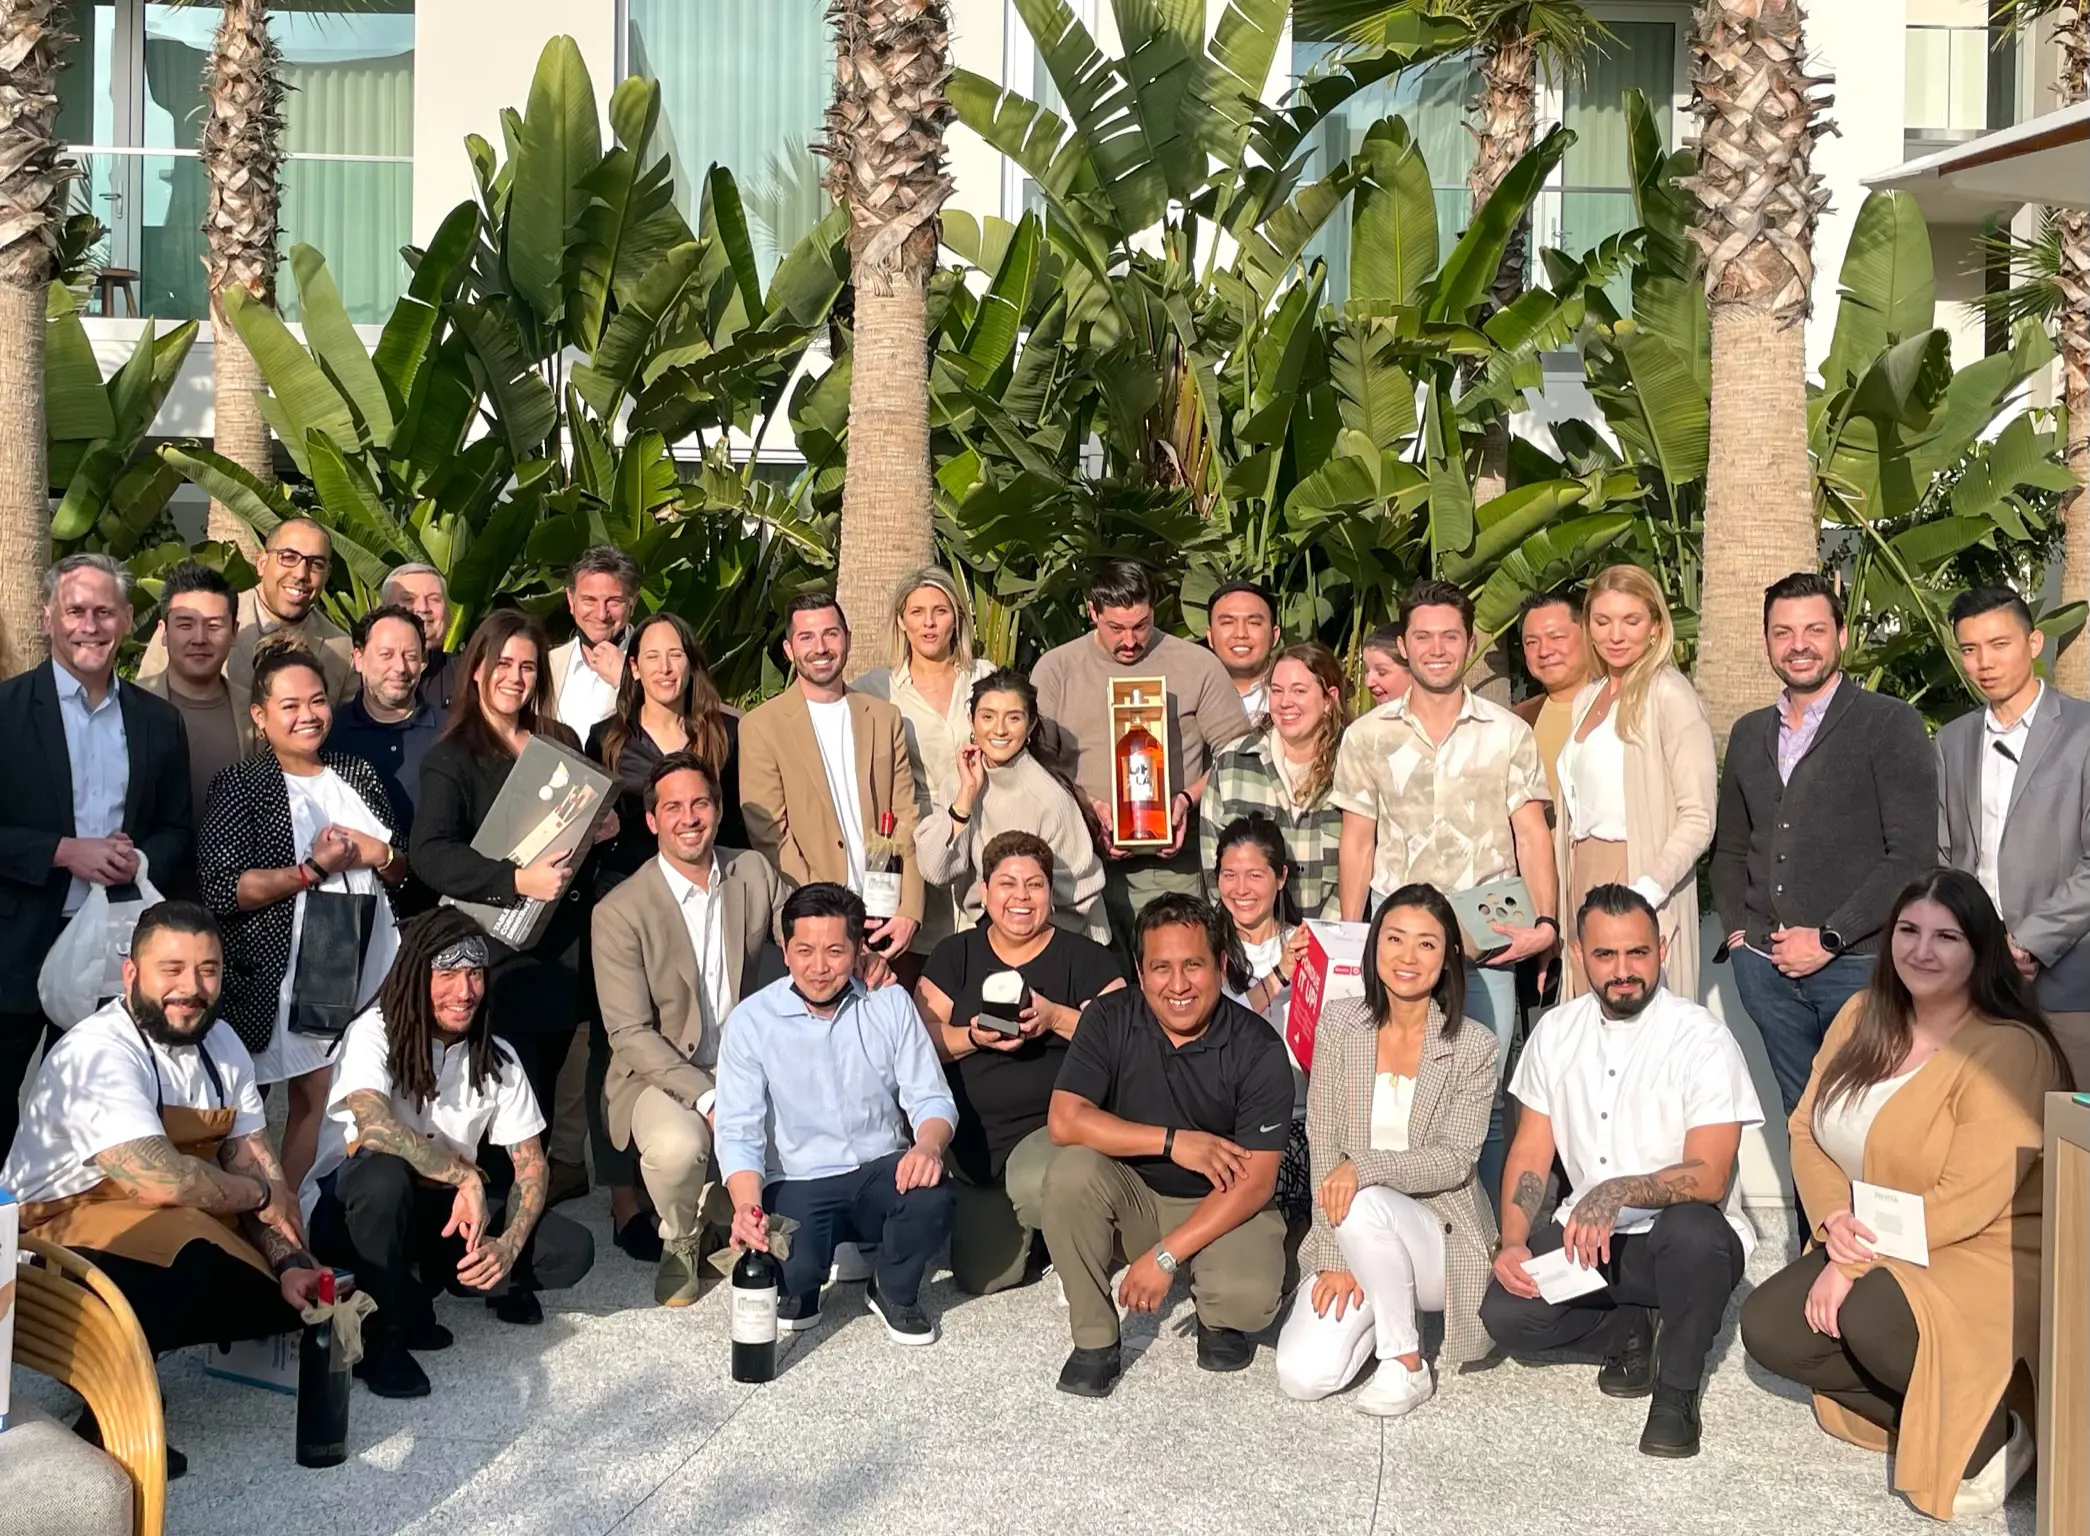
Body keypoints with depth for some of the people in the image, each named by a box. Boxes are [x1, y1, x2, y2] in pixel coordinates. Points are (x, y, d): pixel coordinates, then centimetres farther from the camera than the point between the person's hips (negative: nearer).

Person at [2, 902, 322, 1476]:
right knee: (191, 1250, -36)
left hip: (178, 1232, 9)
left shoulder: (221, 1045, 4)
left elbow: (260, 1166, 2)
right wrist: (260, 1196, -17)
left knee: (287, 1298, -5)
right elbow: (160, 1181, -33)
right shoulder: (97, 1054, -22)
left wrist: (290, 1261, -12)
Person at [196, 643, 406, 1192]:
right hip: (289, 976, -5)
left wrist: (378, 854, -5)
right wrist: (313, 870, -19)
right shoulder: (242, 785, -4)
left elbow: (402, 869, 18)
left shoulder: (356, 774, 13)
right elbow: (220, 889, -14)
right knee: (316, 1100, -1)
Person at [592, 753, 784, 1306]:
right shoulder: (620, 912, -11)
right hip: (658, 1074, -4)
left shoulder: (755, 873, 3)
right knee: (679, 1145, -36)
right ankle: (679, 1246, 0)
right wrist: (706, 1098, -24)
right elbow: (629, 1032, -13)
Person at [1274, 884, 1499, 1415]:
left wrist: (1365, 1168, -28)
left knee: (1364, 1206, -37)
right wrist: (1335, 1257, -10)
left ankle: (1406, 1363, -15)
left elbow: (1454, 1160, -12)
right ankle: (1385, 1312, 15)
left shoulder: (1473, 1047, -7)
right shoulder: (1340, 1026, -1)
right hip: (1352, 1235, 3)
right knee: (1303, 1376, -17)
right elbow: (1323, 1147, -3)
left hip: (1440, 1235, -3)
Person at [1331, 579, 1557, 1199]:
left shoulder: (1510, 734, 6)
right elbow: (1357, 845, 10)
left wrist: (1545, 923, -12)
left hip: (1488, 933, 0)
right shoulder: (1367, 737, 7)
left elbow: (1533, 837, 3)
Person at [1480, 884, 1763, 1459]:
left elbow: (1708, 1177, -21)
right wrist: (1512, 1241, -10)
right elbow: (1530, 1153, 6)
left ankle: (1677, 1392, -12)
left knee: (1689, 1230, -39)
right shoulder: (1555, 1033, 3)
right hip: (1584, 1237, 4)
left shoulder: (1703, 1040, -12)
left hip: (1686, 1237, -4)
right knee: (1504, 1314, -21)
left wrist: (1620, 1192, -38)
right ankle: (1629, 1330, 11)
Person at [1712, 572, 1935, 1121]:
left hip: (1858, 964, -4)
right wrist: (1736, 928, 7)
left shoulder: (1891, 724, -2)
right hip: (1764, 966, 5)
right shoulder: (1749, 734, 15)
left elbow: (1911, 855, -9)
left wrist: (1828, 939, -12)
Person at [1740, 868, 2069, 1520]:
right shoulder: (1861, 1017, 4)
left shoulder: (2009, 1050, -18)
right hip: (1871, 1249, 7)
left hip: (1988, 1258, -7)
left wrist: (1855, 1261, -21)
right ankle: (1925, 1410, 2)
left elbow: (1970, 1199, -23)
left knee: (1870, 1316, -34)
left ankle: (1986, 1433, -7)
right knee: (1768, 1327, -12)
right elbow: (1806, 1129, 4)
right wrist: (1834, 1221, -15)